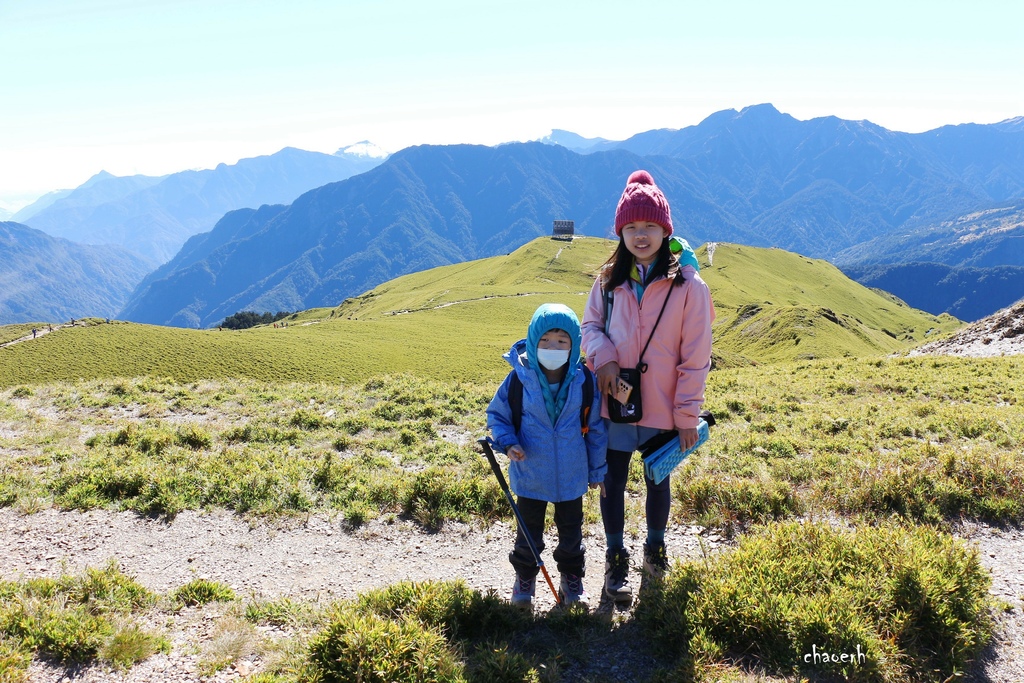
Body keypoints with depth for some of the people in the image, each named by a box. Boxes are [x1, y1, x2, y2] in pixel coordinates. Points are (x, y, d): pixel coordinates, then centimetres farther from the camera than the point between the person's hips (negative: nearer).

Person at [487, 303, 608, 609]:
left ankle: (572, 579, 41)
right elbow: (497, 414, -1)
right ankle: (524, 579, 39)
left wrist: (597, 469, 6)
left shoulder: (584, 381, -11)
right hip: (530, 474, -1)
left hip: (571, 475, 1)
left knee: (571, 531, 19)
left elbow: (595, 428, 0)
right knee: (529, 534, 16)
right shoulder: (519, 378, -16)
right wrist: (508, 443, -19)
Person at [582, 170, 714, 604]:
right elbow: (590, 325, 9)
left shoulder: (687, 285, -11)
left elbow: (695, 356, -9)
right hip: (615, 404, 2)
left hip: (663, 408, -2)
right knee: (612, 481, 9)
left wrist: (687, 415, -8)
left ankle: (655, 546, 44)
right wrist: (603, 357, -12)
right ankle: (615, 560, 30)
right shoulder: (610, 279, -1)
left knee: (658, 480, 18)